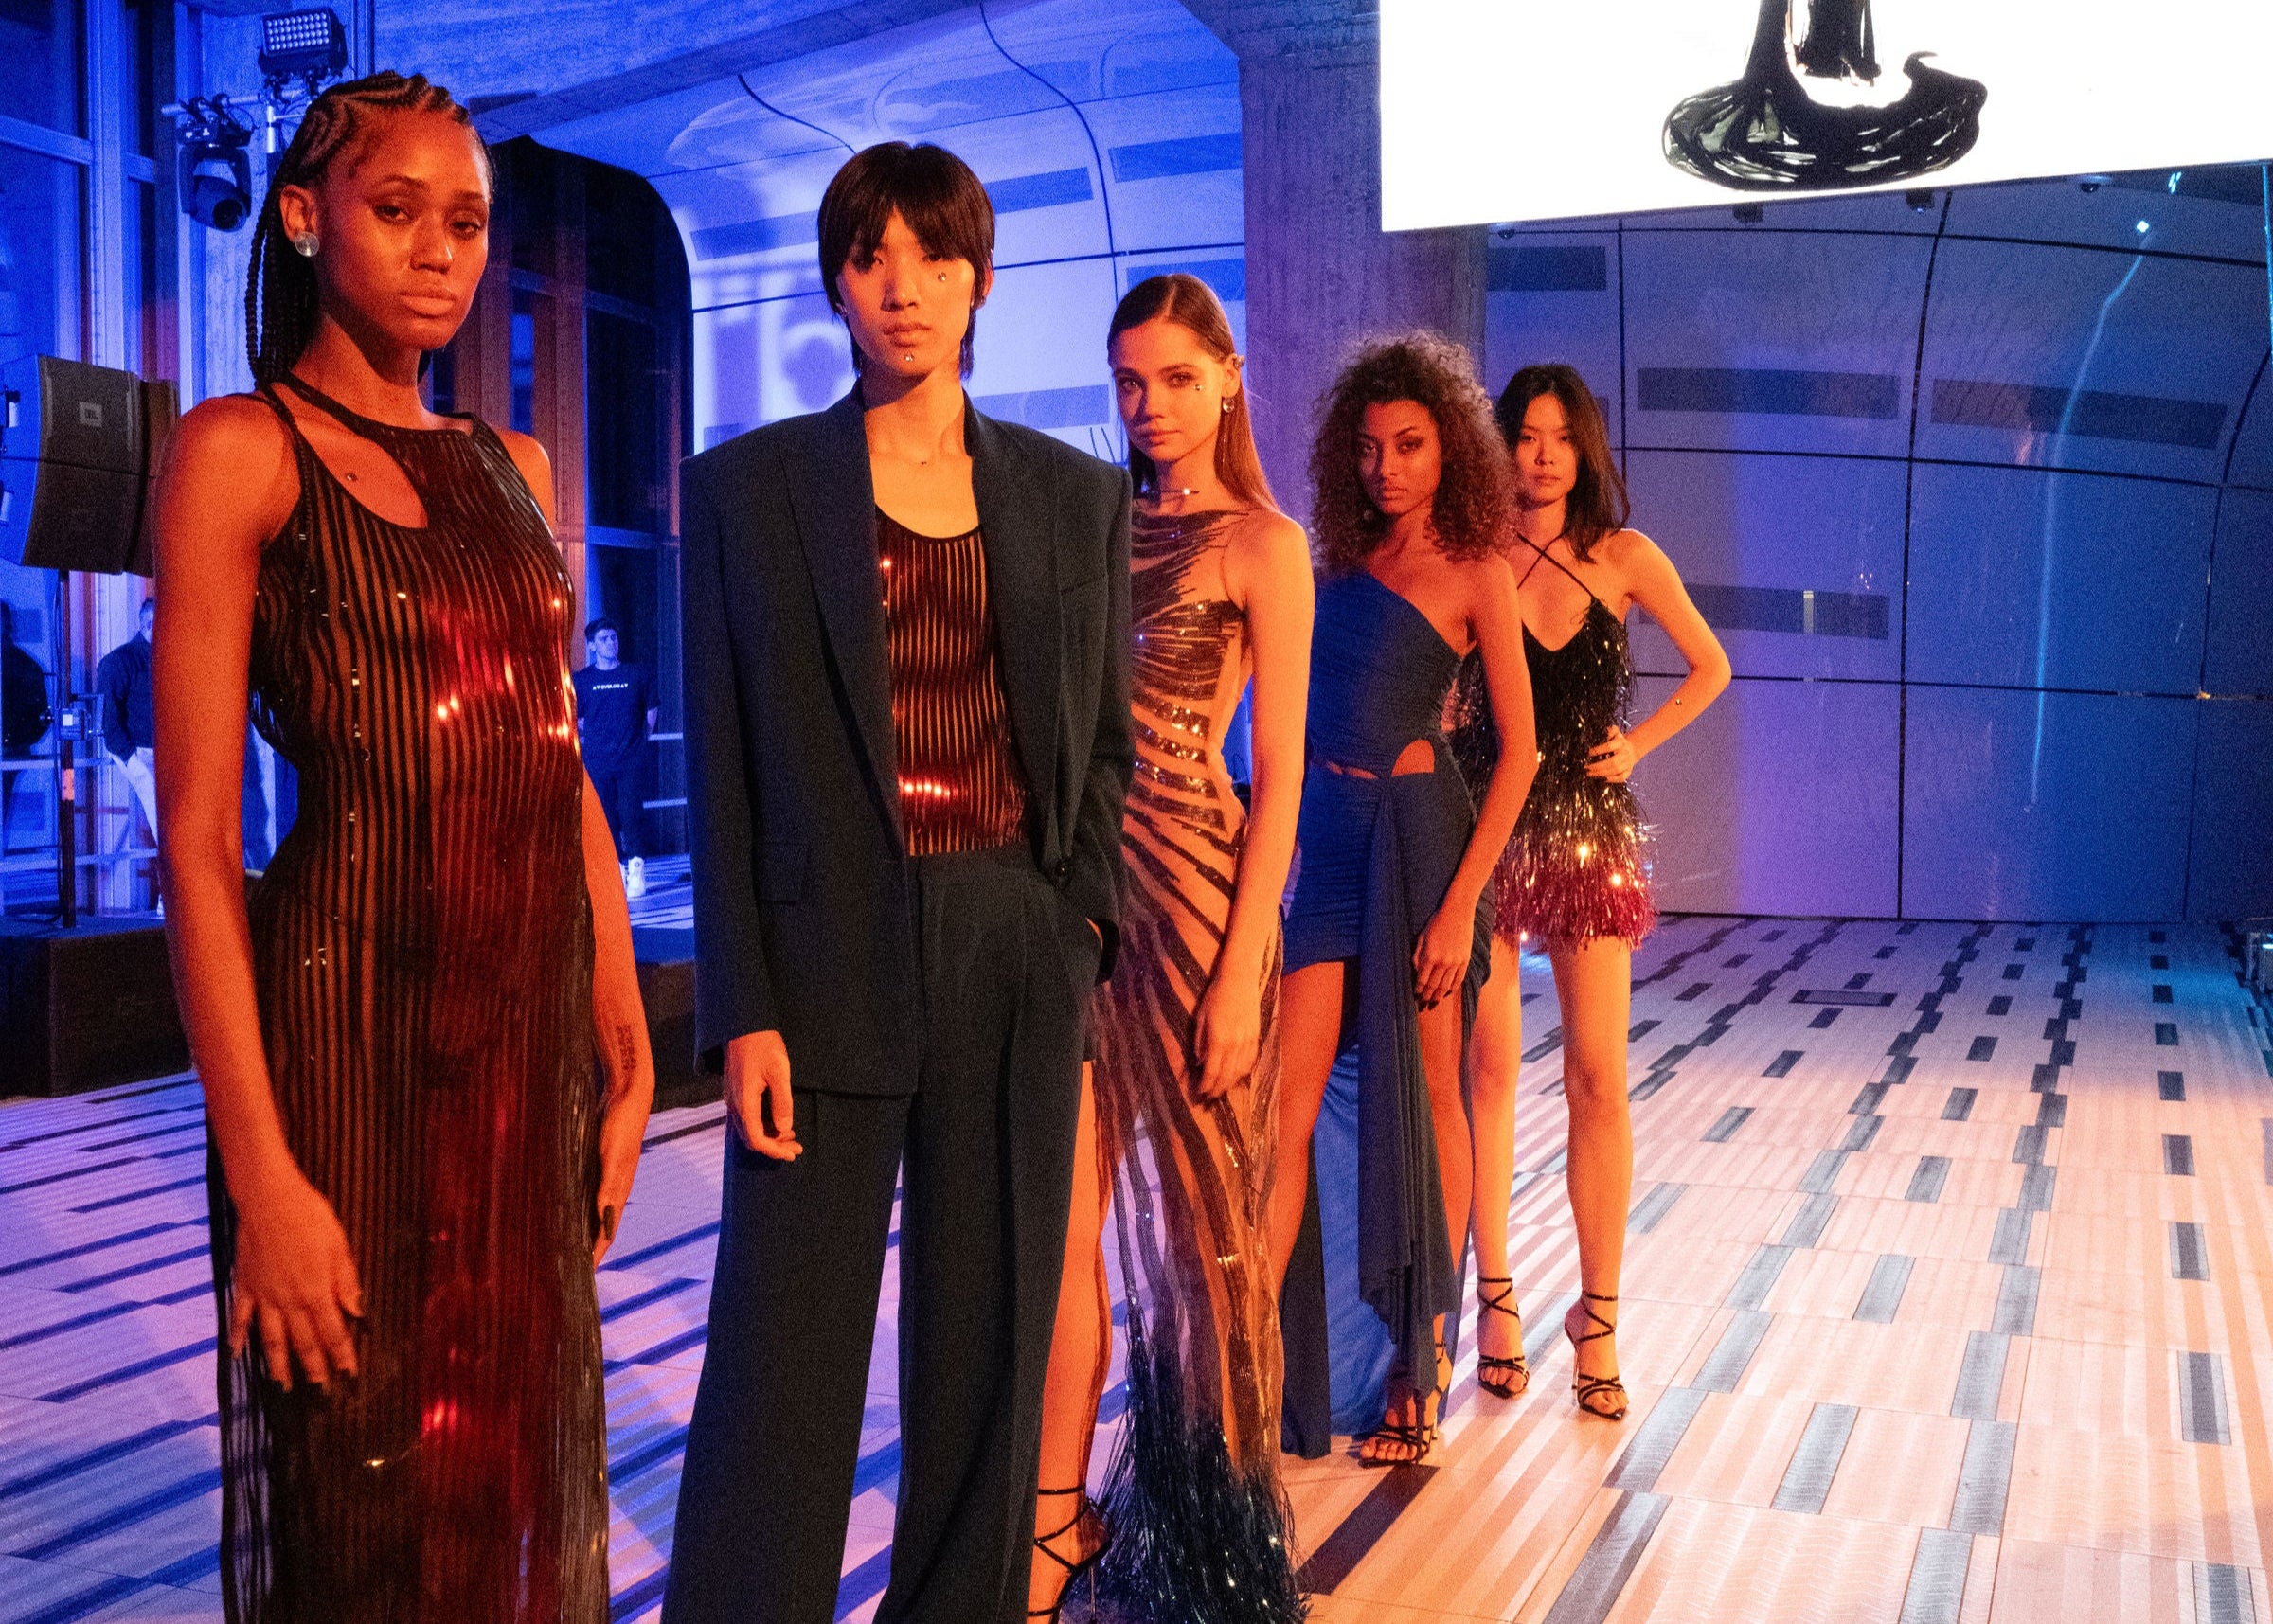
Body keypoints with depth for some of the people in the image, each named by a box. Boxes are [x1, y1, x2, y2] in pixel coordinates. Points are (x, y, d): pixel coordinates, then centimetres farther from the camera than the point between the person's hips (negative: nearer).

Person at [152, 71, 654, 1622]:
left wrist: (626, 1051, 8)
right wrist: (260, 1170, -16)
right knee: (363, 1491, 7)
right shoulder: (240, 451, -5)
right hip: (351, 1026, -5)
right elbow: (199, 837, -10)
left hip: (534, 1027, 5)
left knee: (521, 1457, 16)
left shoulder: (513, 469, 13)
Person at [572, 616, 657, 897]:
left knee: (630, 814, -11)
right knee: (606, 819, 1)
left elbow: (651, 711, 15)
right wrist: (590, 740, 5)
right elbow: (575, 721, 13)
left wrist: (641, 740, 8)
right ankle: (619, 870, 10)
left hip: (632, 760, -1)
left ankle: (636, 870, -4)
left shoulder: (637, 674, 6)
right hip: (597, 761, 1)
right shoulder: (581, 680, 5)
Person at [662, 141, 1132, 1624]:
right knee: (785, 1362, 1)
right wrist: (741, 1009, -7)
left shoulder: (1077, 496, 9)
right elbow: (723, 772, -1)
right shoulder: (749, 486, 2)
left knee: (991, 1341, 11)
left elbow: (1106, 740, 13)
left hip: (1019, 966, 3)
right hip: (829, 960, -2)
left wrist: (1085, 922, -2)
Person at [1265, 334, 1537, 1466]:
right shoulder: (1339, 562, 12)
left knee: (1426, 1097, 4)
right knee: (1286, 1098, -3)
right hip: (1325, 833, 4)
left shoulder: (1474, 574, -2)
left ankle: (1424, 1362, 16)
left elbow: (1518, 753, -6)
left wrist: (1462, 901, -13)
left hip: (1419, 832, -4)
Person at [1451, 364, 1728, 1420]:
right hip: (1486, 826, -1)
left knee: (1597, 1081, -1)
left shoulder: (1625, 558, 5)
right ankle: (1495, 1298, 15)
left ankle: (1597, 1314, 9)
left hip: (1591, 830, 1)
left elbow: (1710, 669, 16)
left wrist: (1637, 744, 5)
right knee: (1487, 1069, 2)